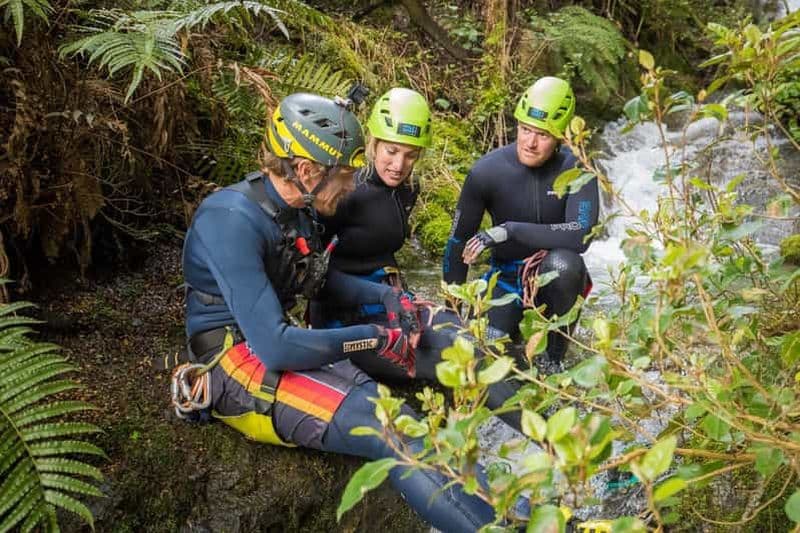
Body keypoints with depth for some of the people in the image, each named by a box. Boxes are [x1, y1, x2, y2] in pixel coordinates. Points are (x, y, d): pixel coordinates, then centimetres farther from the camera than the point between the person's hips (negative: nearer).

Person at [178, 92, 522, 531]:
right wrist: (372, 339, -17)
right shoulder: (233, 220, -21)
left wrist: (385, 295, 8)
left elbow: (320, 278, 25)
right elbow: (274, 347, -26)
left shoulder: (296, 210, 6)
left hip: (274, 350, 9)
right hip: (235, 364, -9)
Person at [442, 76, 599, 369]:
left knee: (562, 262, -35)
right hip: (506, 278, 2)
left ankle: (553, 354, -10)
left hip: (554, 276, -1)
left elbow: (580, 236, -31)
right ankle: (516, 322, 24)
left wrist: (510, 230, -33)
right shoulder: (487, 171, -15)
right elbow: (458, 241, -7)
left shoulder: (575, 169, -18)